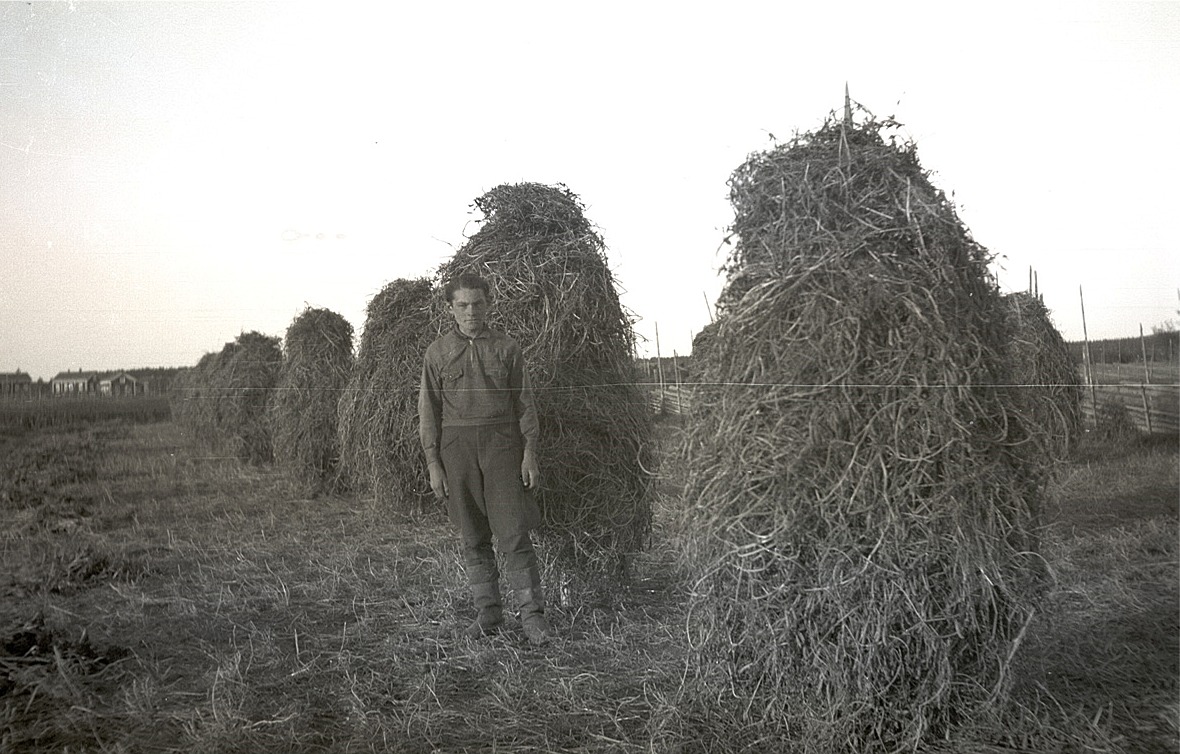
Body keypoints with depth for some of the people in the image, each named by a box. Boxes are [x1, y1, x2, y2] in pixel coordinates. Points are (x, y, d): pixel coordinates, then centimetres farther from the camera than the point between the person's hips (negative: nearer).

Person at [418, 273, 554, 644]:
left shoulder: (506, 347, 5)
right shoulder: (438, 352, 6)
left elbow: (524, 403, 6)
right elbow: (429, 409, 6)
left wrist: (530, 454, -1)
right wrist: (433, 464, 0)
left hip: (501, 444, -1)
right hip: (457, 446, 1)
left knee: (514, 532, -6)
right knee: (473, 538, 6)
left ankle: (531, 614, 0)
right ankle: (488, 614, 15)